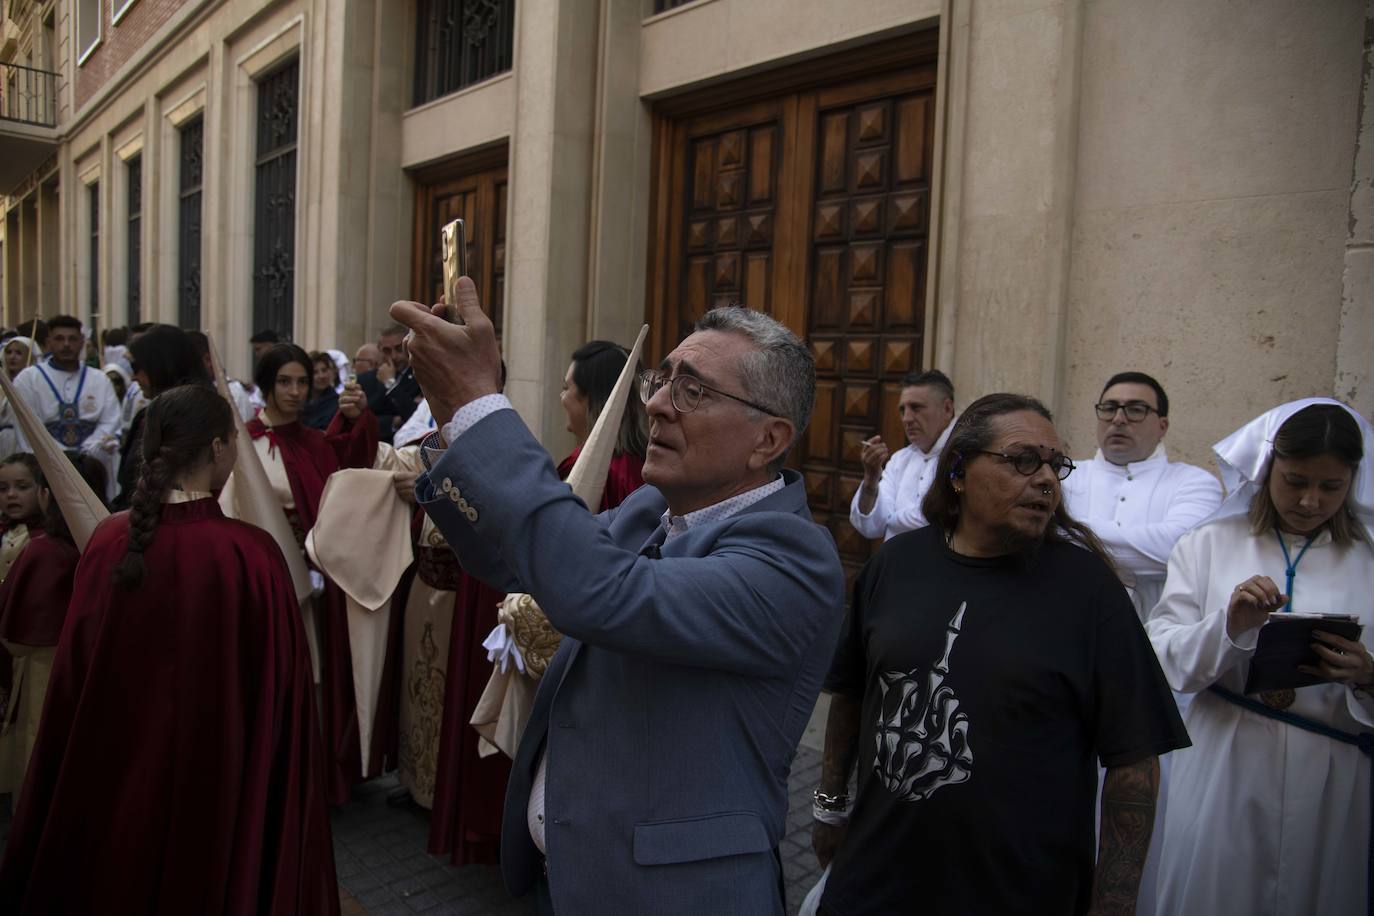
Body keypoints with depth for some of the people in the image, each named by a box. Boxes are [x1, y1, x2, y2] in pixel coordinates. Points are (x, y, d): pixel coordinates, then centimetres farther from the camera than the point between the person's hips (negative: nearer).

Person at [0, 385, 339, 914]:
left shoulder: (108, 542, -10)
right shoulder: (251, 554, -23)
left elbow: (74, 673, 2)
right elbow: (277, 688, -15)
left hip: (113, 762, 4)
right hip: (218, 777, -4)